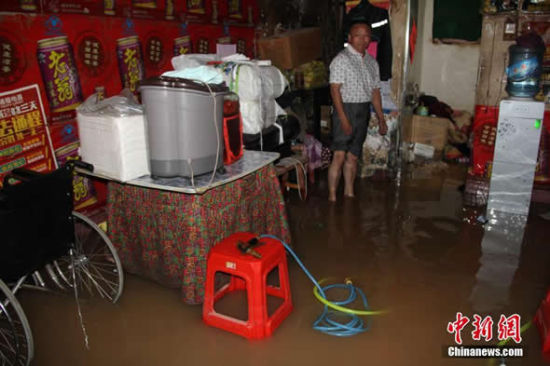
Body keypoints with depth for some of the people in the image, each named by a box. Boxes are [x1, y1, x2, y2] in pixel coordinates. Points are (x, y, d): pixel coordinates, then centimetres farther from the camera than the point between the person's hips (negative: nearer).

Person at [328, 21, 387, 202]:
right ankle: (332, 197, -5)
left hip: (364, 111, 6)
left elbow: (375, 91, 18)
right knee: (339, 156, -11)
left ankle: (349, 192, 21)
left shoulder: (372, 62, 15)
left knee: (353, 156, 11)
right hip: (346, 109, -6)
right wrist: (343, 118, -22)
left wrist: (381, 119, 15)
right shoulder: (341, 60, -7)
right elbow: (335, 90, -14)